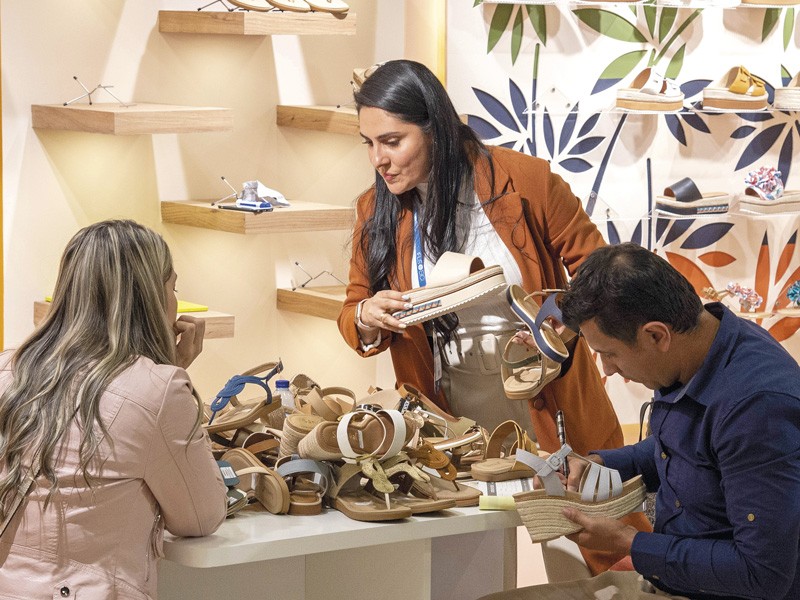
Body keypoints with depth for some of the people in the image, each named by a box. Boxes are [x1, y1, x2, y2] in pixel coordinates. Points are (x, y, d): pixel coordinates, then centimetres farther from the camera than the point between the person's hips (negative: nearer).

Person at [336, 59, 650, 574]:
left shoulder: (524, 181, -12)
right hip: (452, 421, 2)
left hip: (548, 401, -2)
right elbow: (354, 313, 8)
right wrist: (367, 317, -16)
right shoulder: (377, 212, -1)